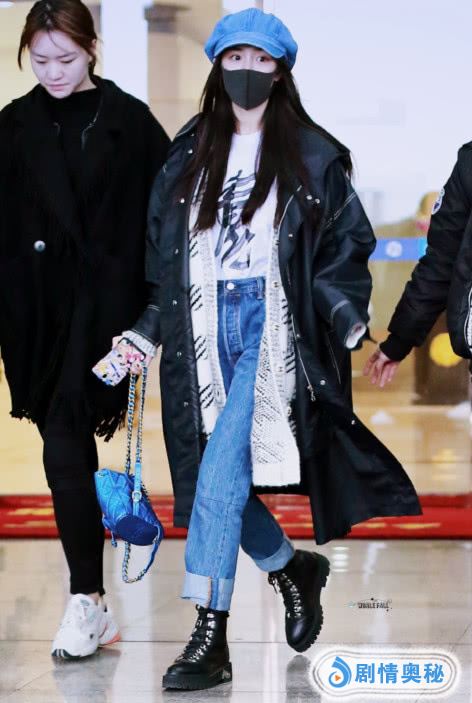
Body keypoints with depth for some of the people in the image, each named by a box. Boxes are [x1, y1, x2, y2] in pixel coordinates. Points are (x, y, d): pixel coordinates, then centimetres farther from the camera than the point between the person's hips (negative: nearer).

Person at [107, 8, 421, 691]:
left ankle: (210, 639, -17)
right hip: (206, 325, 5)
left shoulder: (312, 156, 4)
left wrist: (346, 314, -8)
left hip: (275, 326, -4)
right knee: (219, 475, 2)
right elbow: (162, 253, 17)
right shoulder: (188, 155, 14)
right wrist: (145, 331, 10)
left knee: (221, 470, -18)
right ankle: (294, 569, 30)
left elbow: (346, 244, 6)